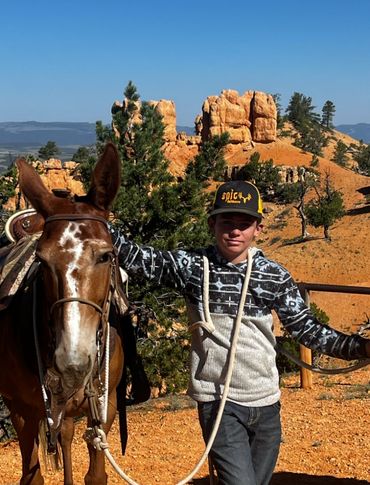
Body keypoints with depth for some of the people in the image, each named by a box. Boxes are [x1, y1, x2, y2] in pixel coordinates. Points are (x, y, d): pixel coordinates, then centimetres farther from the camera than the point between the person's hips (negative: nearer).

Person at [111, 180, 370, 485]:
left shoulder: (275, 276, 0)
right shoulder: (191, 267, -5)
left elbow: (307, 329, 3)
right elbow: (137, 260, -9)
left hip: (267, 403, 4)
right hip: (219, 402, -3)